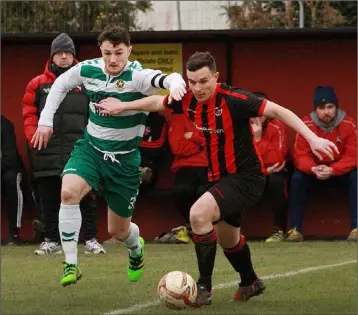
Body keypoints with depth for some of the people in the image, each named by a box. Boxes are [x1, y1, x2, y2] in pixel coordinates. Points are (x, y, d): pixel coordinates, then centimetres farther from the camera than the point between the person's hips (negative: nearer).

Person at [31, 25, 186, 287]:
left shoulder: (137, 76, -22)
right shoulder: (88, 69, -8)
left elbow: (171, 79, -41)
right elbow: (60, 84, 13)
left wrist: (176, 84, -65)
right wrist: (46, 120, 9)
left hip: (124, 158, -2)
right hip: (91, 148, 2)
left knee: (118, 230, 10)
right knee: (69, 191, -30)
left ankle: (136, 248, 50)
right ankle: (71, 265, -20)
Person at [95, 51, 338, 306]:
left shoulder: (234, 100, -25)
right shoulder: (188, 101, -4)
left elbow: (278, 111, -26)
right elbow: (157, 102, 16)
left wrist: (312, 138, -34)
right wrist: (123, 106, 23)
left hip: (246, 177, -8)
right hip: (221, 178, 8)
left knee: (199, 213, -28)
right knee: (227, 239, 25)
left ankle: (204, 287, -16)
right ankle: (251, 283, 54)